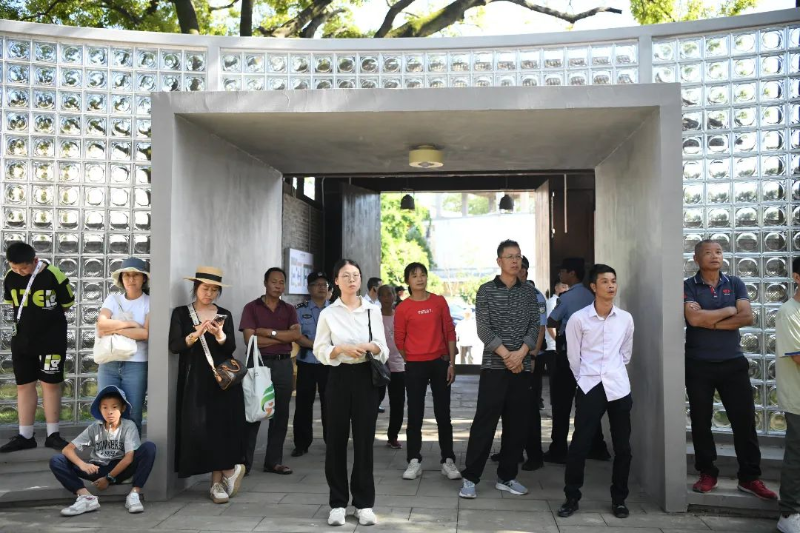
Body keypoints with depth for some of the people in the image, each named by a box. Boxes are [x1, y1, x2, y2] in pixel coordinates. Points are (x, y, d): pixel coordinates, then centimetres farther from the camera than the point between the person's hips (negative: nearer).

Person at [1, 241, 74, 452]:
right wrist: (30, 318, 7)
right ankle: (25, 436, 16)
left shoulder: (54, 276, -16)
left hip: (51, 340, -4)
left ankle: (53, 435, 11)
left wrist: (47, 316, 6)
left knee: (50, 384, 2)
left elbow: (67, 304, -2)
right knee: (24, 386, 8)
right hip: (22, 340, 4)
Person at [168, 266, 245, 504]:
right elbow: (175, 346, -5)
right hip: (195, 380, -1)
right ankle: (229, 470, 7)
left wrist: (219, 334, -18)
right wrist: (196, 334, -20)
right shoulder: (181, 313, 4)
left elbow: (231, 348, 1)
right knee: (202, 427, -6)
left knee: (221, 425, -4)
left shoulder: (224, 314, 9)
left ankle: (217, 482, 5)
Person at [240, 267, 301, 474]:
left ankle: (274, 461, 16)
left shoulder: (289, 310, 11)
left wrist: (269, 332, -12)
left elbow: (297, 334, -5)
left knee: (281, 414, 7)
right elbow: (250, 339, -11)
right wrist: (283, 337, -7)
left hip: (284, 365, 4)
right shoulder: (252, 308, 0)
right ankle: (244, 462, 9)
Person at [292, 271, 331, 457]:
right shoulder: (300, 310, 3)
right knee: (303, 404, 5)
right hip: (306, 363, 0)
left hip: (330, 363, 0)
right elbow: (296, 336, -7)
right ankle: (301, 444, 15)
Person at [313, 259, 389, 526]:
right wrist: (341, 349, -19)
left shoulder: (373, 310, 5)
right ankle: (338, 503, 15)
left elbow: (383, 348, 4)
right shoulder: (328, 313, 2)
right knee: (336, 439, 3)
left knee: (364, 439, 3)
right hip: (339, 378, 0)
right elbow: (319, 350, -1)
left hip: (366, 377, 1)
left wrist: (370, 347, -18)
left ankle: (364, 503, 14)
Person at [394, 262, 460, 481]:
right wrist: (412, 362, 7)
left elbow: (450, 333, 3)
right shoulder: (402, 308, -3)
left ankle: (448, 461, 13)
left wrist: (451, 363, -2)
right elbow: (399, 340, 3)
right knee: (415, 414, 3)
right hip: (415, 365, -1)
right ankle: (414, 461, 12)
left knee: (443, 413, 6)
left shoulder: (439, 301, 3)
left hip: (440, 362, 1)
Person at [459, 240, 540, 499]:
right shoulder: (486, 291, 1)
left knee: (517, 424, 7)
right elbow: (484, 329, -7)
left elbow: (534, 325, 4)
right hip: (494, 366, -4)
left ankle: (506, 476, 19)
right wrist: (506, 355, -13)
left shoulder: (528, 291, 10)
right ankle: (470, 477, 3)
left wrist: (520, 353, -11)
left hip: (522, 367, 4)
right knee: (484, 422, -5)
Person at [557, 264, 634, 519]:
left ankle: (619, 499, 23)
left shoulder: (626, 318, 3)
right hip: (589, 387, -3)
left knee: (622, 446, 8)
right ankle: (572, 497, 12)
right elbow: (573, 357, 2)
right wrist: (585, 380, 7)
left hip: (619, 388, 3)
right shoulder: (578, 319, -6)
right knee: (579, 445, -2)